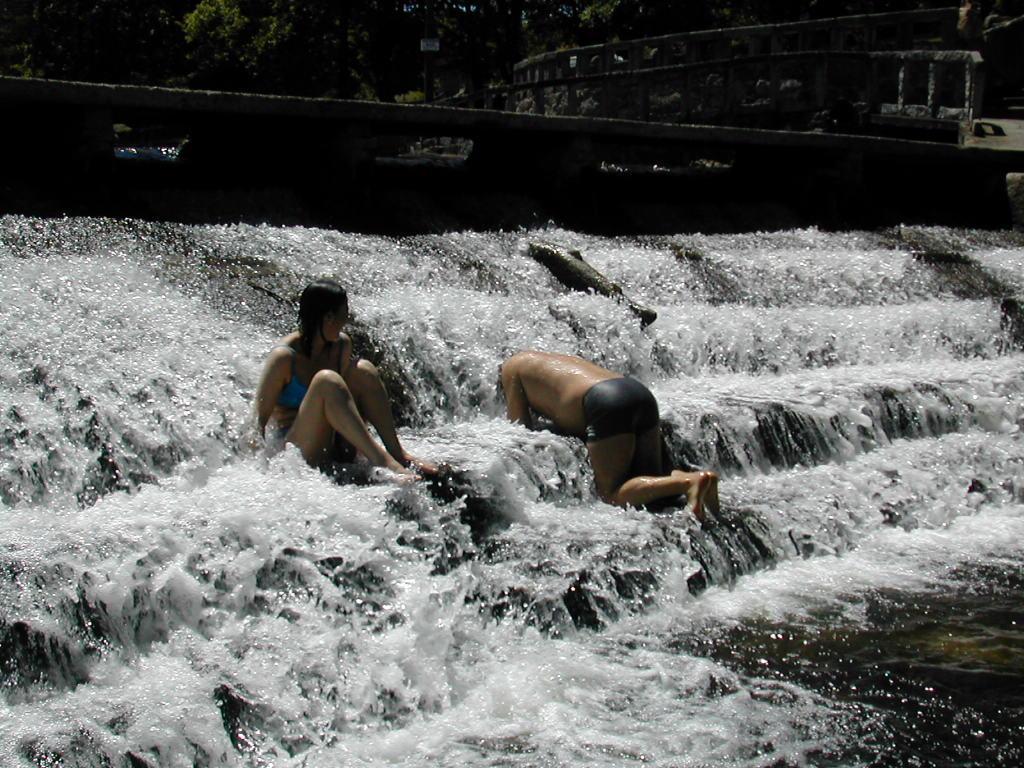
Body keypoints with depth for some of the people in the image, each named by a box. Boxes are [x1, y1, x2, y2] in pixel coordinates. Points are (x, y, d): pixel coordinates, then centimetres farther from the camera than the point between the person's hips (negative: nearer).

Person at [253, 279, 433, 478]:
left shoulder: (342, 345, 3)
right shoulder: (284, 357, -16)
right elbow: (259, 418, -15)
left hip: (335, 448, 7)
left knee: (362, 370, -8)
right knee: (327, 381, -29)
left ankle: (398, 455, -16)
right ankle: (381, 462, -38)